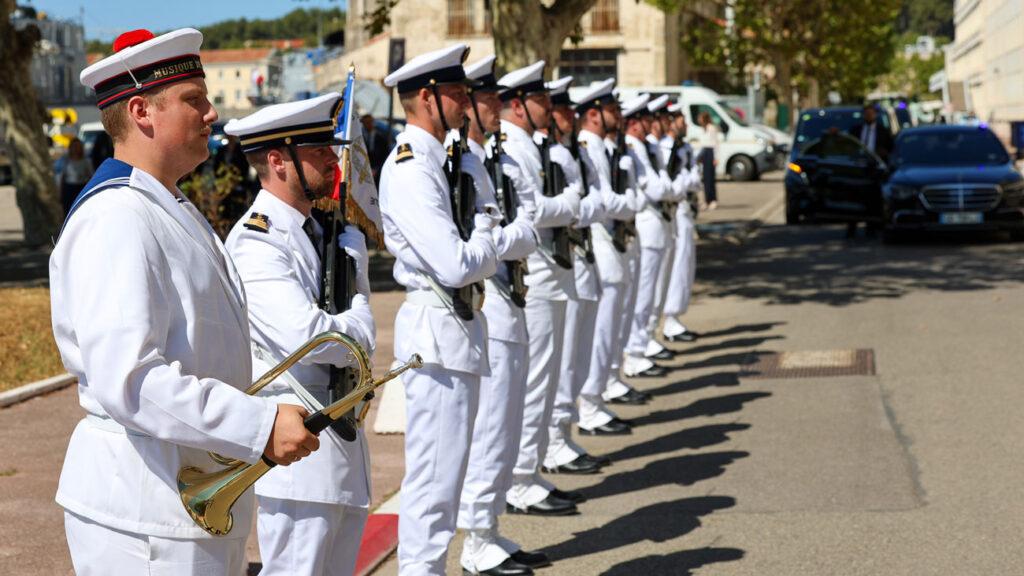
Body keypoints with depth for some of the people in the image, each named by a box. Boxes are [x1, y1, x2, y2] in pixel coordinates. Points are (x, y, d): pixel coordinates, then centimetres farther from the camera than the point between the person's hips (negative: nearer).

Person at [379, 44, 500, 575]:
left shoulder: (433, 159, 14)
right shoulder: (410, 168, -18)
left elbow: (467, 254, 17)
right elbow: (455, 265, -23)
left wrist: (480, 235, -3)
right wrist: (485, 238, -4)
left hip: (457, 326, 10)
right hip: (437, 331, -10)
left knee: (444, 468, 17)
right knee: (435, 475, -5)